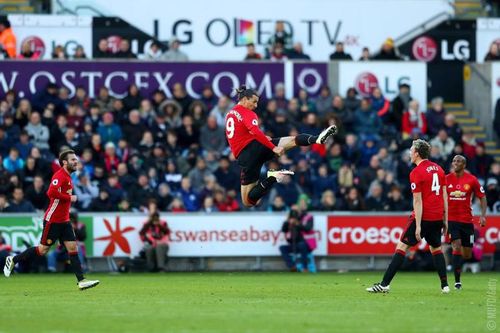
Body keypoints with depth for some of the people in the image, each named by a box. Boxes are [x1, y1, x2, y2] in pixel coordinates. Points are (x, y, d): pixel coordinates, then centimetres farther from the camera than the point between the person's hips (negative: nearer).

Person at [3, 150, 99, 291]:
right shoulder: (60, 175, -16)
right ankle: (13, 260, 17)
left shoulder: (67, 177, 13)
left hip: (64, 221, 9)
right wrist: (70, 197, -21)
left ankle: (81, 280, -5)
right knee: (43, 249, 0)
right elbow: (52, 192, -30)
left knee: (73, 248, -1)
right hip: (53, 220, -9)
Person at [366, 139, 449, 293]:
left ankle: (384, 284, -6)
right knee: (436, 248, 20)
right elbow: (445, 196, 11)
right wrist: (445, 219, 16)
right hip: (437, 217, 6)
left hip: (423, 217, -6)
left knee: (402, 246, -3)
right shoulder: (438, 169, 9)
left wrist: (418, 225, -16)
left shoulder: (416, 173, -11)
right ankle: (445, 285, 14)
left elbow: (418, 201, -15)